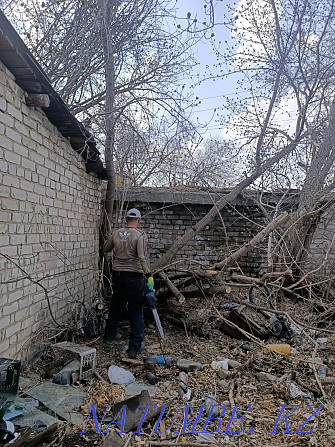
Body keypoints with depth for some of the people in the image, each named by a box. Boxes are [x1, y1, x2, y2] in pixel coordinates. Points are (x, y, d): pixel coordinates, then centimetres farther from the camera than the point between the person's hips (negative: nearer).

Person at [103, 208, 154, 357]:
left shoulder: (116, 233, 4)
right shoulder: (140, 235, -11)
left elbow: (106, 250, 20)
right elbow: (143, 257, -21)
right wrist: (149, 276, -19)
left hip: (117, 275, 5)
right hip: (134, 277, -5)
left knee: (115, 306, 23)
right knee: (136, 311, 5)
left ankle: (110, 335, 40)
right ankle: (135, 347, 9)